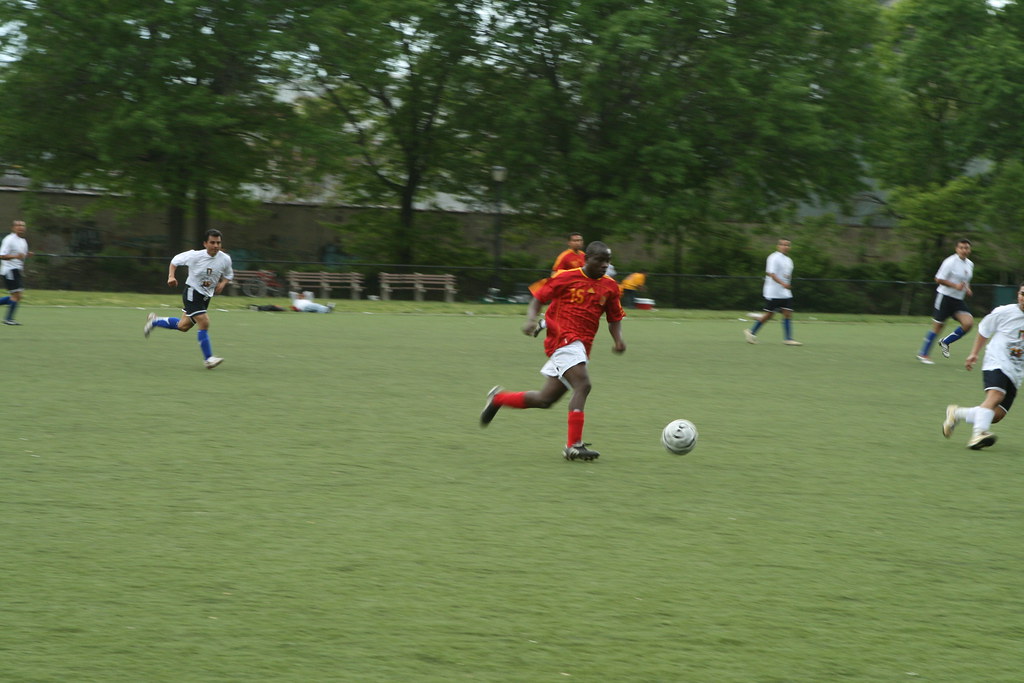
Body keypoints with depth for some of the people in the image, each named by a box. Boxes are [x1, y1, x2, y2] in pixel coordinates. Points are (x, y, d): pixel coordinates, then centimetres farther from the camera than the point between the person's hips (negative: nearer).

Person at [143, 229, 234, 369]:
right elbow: (175, 260, -1)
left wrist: (222, 283, -7)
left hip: (206, 297, 6)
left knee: (183, 326, 14)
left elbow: (229, 275, 14)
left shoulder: (225, 259, -6)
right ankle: (208, 359, -12)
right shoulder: (195, 256, -17)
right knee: (204, 322, -20)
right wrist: (171, 276, -15)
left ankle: (154, 322, 39)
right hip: (192, 292, -6)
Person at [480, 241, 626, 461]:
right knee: (583, 385, -25)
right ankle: (574, 446, -25)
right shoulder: (566, 277, -3)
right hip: (563, 338, -7)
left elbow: (615, 318, 18)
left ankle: (498, 398, 31)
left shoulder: (610, 287, 12)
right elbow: (538, 298, 4)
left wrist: (618, 338, -2)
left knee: (545, 399, 8)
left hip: (582, 347, 7)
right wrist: (531, 319, -14)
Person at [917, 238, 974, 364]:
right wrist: (955, 286, -21)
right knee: (938, 325, -2)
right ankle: (923, 354, 11)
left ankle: (945, 341, 9)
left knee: (968, 323, -12)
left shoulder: (970, 264, 10)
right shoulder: (951, 262, -14)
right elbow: (939, 279, -14)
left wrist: (967, 288, 7)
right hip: (945, 296, -7)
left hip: (959, 300, 7)